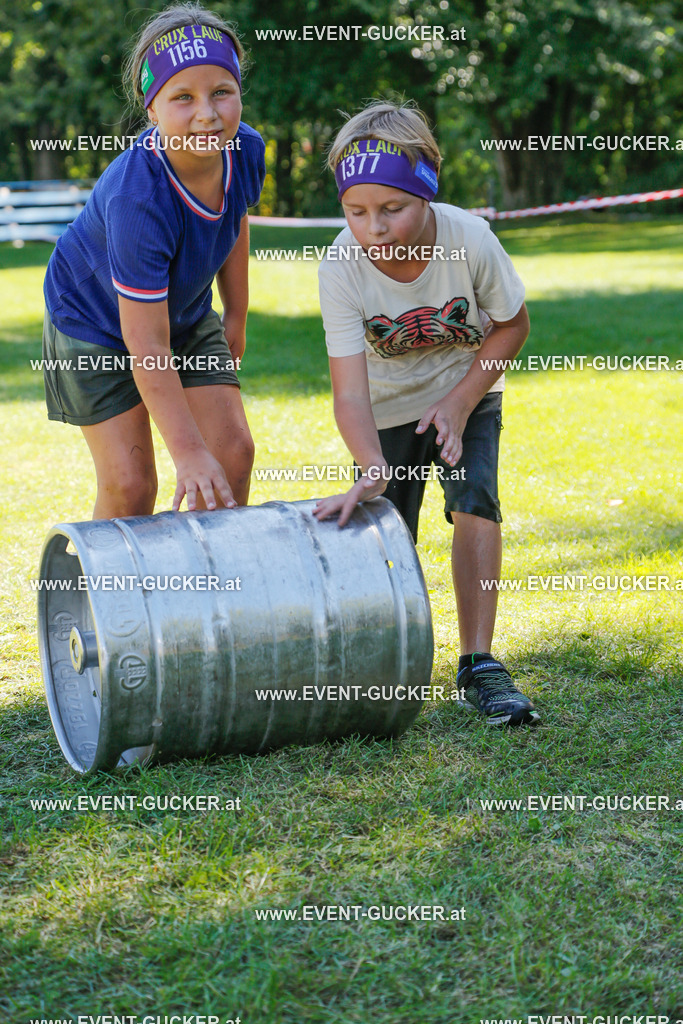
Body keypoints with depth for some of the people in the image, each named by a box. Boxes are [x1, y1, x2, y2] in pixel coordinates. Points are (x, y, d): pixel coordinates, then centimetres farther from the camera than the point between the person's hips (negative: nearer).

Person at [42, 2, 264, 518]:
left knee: (233, 453, -1)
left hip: (188, 316, 6)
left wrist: (236, 318, 14)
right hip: (96, 322, -6)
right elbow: (147, 345, -35)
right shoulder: (136, 200, -39)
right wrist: (188, 451, -36)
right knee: (130, 483, -11)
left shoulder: (246, 150, -21)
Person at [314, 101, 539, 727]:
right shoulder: (342, 269, -31)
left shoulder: (469, 239, -29)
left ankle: (479, 665, -15)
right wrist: (371, 470, -53)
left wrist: (460, 402, -19)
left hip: (466, 389, 0)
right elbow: (350, 391, -36)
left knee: (474, 499, -20)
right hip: (391, 404, 1)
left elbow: (512, 326, -10)